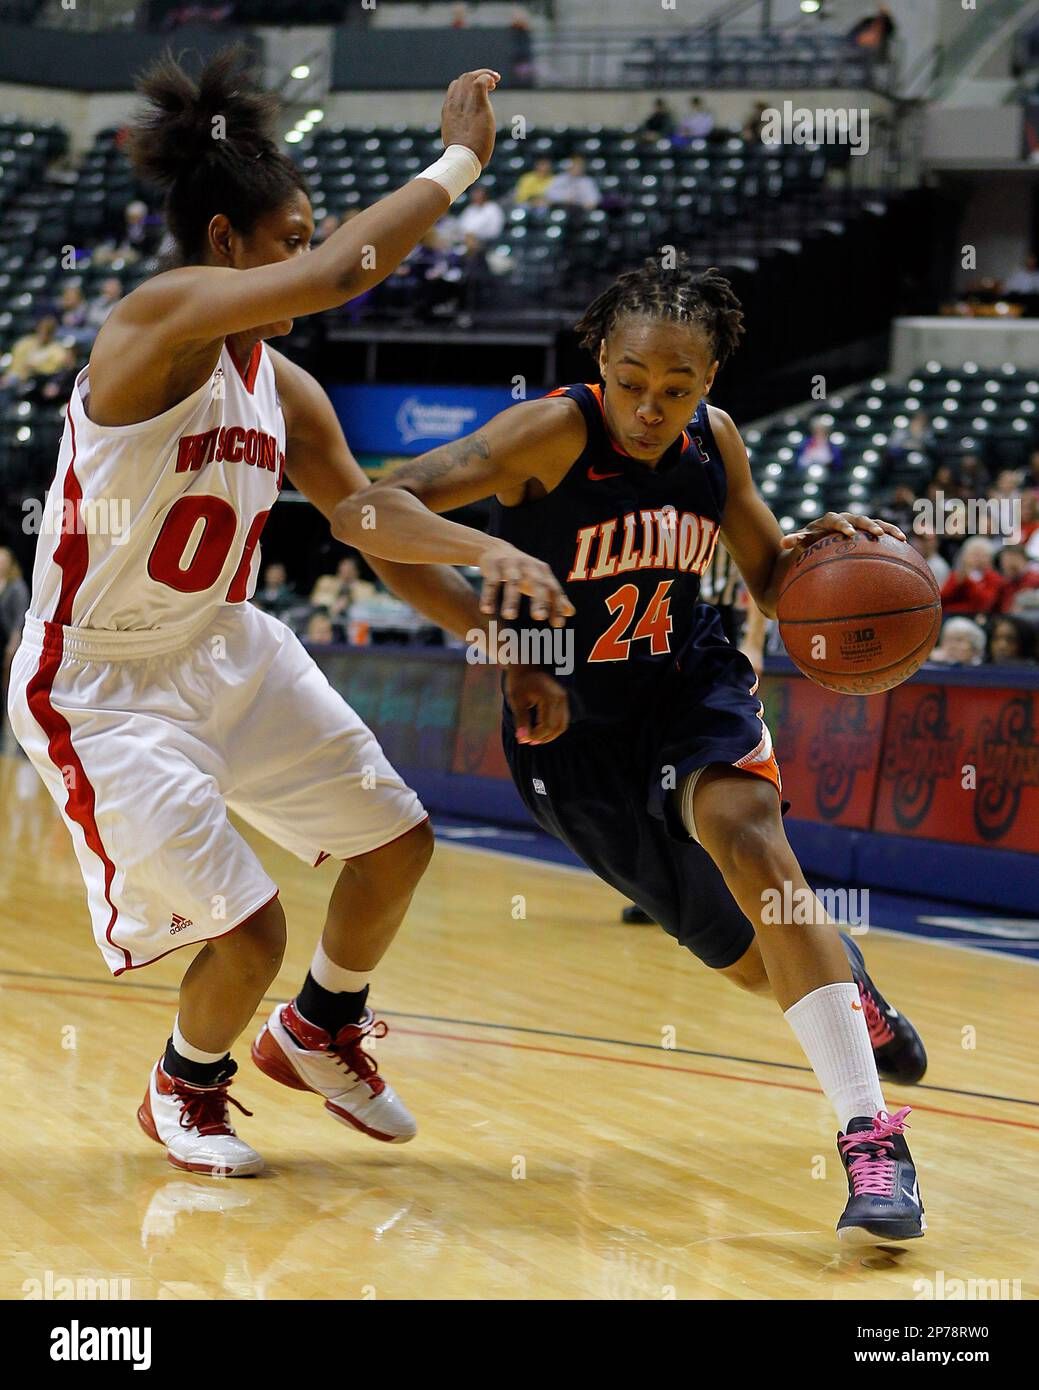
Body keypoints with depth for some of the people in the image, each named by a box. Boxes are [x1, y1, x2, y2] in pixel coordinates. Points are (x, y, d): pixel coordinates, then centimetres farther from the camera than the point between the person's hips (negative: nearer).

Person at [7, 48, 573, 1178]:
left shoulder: (285, 392, 1)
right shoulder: (156, 323, -24)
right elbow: (343, 273, -38)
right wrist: (459, 161, -29)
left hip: (229, 651, 9)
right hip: (100, 687, -9)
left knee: (397, 840, 14)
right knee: (247, 931, -11)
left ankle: (317, 1033, 39)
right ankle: (183, 1089, 21)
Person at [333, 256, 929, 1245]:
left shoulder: (713, 442, -9)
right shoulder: (554, 433, -24)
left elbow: (769, 579, 8)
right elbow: (366, 512, -34)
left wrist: (821, 546, -16)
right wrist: (490, 552, -51)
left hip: (692, 688, 2)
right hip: (572, 723, -1)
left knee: (744, 831, -31)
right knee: (747, 958, 8)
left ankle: (873, 1142, -33)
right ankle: (841, 985, 48)